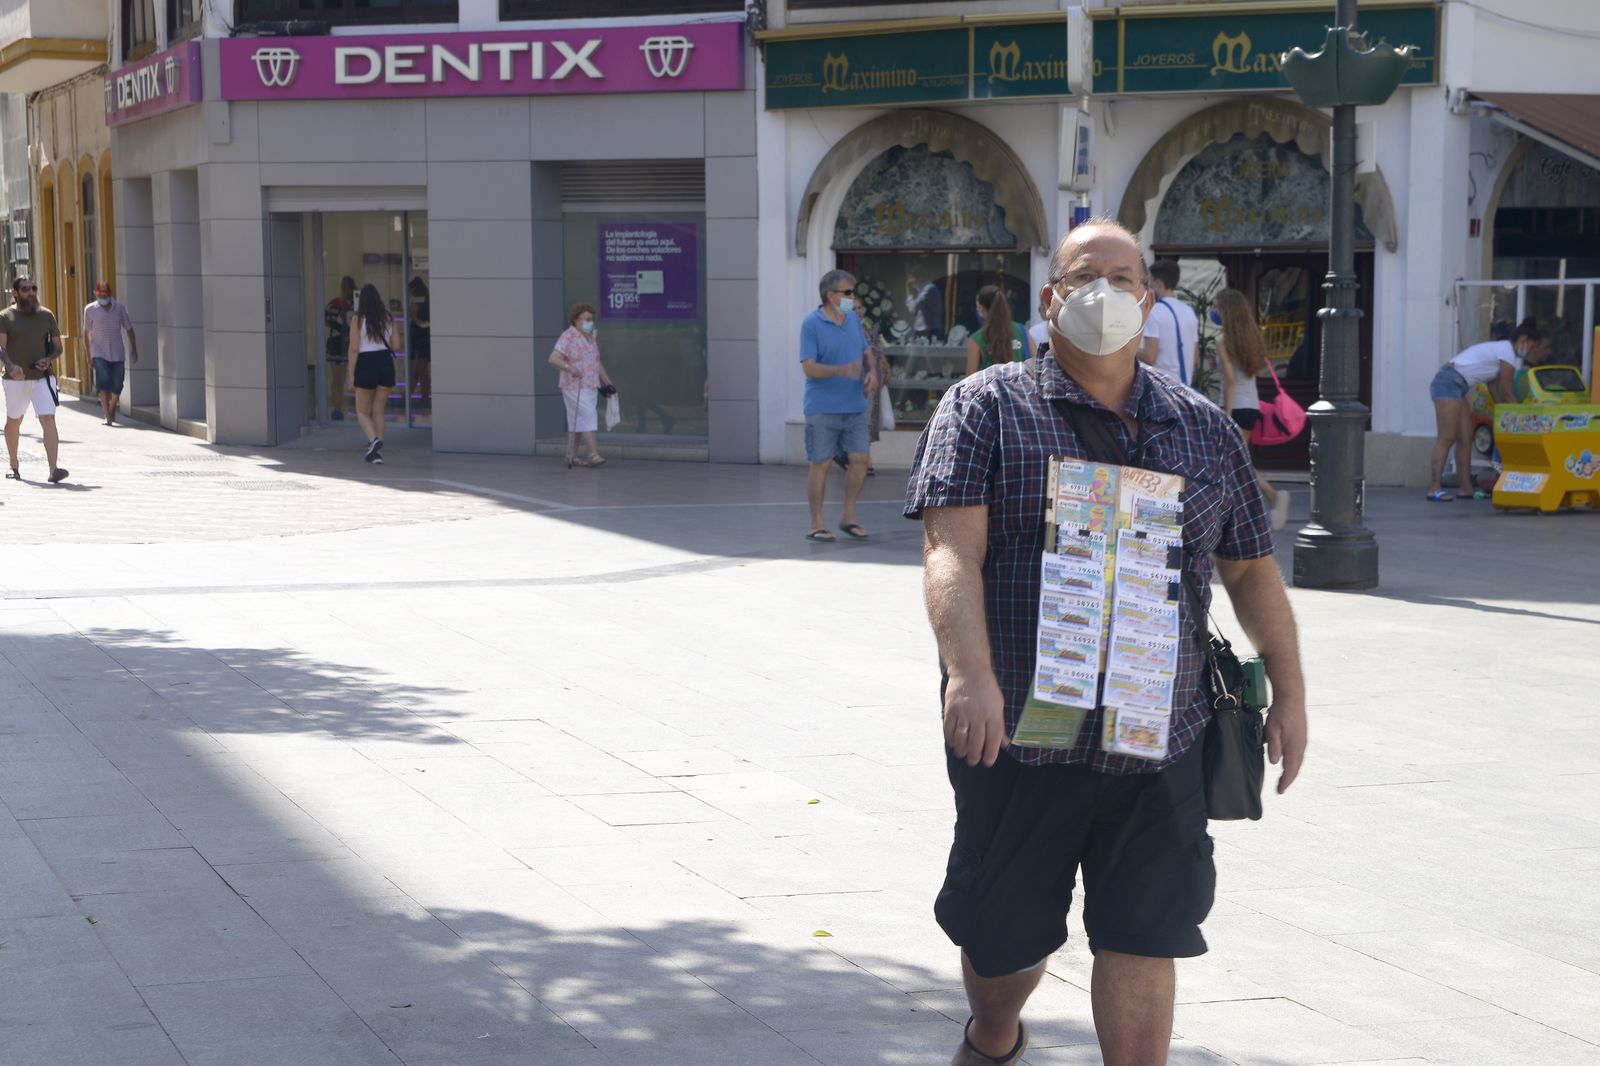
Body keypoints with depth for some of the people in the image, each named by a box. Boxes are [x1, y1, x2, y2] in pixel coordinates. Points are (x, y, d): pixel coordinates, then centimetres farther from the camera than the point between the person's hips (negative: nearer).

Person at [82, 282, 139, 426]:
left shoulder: (119, 307, 2)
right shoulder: (90, 310, -1)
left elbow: (129, 329, 8)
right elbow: (87, 332, 6)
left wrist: (133, 349, 4)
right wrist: (88, 353, 6)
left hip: (117, 353, 2)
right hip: (99, 353, -2)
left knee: (117, 385, 5)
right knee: (103, 382, -15)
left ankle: (112, 410, 29)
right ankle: (107, 416, -12)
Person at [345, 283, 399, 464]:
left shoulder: (358, 320, -9)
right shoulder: (389, 318, 2)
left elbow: (354, 349, -11)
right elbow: (396, 344, 3)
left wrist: (351, 374, -6)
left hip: (366, 365, -4)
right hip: (386, 364, 4)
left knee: (363, 412, 9)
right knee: (379, 411, 13)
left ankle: (374, 440, -18)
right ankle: (377, 452, 12)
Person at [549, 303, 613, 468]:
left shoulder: (591, 338, 15)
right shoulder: (568, 337, -10)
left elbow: (597, 364, 24)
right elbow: (553, 359, -19)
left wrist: (608, 383, 22)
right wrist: (569, 367, -34)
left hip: (591, 387, 8)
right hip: (574, 387, -8)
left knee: (578, 422, 9)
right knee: (589, 417, -17)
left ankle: (571, 455, 14)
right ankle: (593, 454, -21)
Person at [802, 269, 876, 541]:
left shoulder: (853, 320, 11)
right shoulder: (812, 324, -10)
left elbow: (866, 351, 21)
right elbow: (809, 367, -15)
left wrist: (871, 372, 0)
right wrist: (842, 370, -28)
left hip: (855, 406, 6)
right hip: (823, 408, -6)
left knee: (859, 459, 2)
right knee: (821, 463, -1)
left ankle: (848, 516, 17)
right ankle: (817, 524, 7)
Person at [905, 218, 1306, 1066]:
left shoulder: (1204, 430, 12)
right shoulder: (986, 409, -1)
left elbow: (1250, 569, 19)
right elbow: (952, 551, -14)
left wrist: (1288, 692, 13)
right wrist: (970, 672, -29)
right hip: (1016, 735, -2)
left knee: (1142, 940, -1)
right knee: (1003, 934, 14)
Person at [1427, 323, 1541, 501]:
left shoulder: (1498, 350, 23)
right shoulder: (1508, 355, -7)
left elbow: (1496, 393, 23)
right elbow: (1506, 395, -3)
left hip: (1455, 386, 10)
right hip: (1449, 383, -10)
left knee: (1465, 438, 8)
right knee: (1447, 438, -15)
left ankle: (1466, 487, 9)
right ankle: (1434, 488, -19)